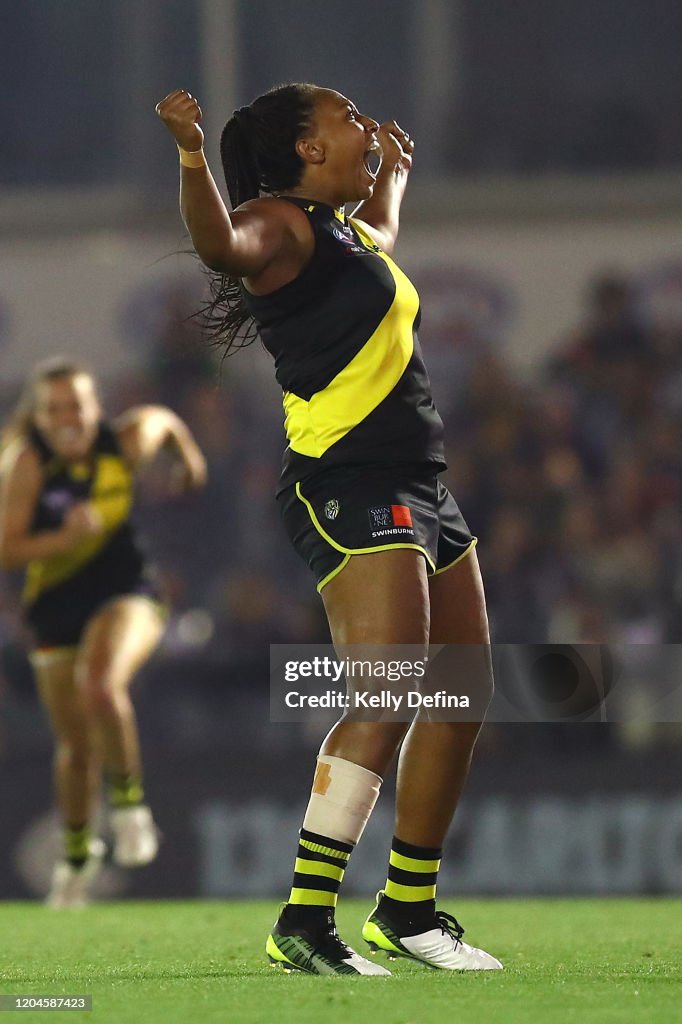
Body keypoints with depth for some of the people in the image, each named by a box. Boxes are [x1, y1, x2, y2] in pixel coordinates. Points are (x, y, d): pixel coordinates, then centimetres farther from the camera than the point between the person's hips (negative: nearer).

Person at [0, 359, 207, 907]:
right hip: (56, 609, 1)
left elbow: (163, 420, 12)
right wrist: (64, 538, -34)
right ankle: (77, 850, 36)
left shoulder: (127, 442, -13)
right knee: (75, 744, 9)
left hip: (126, 595, -1)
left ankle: (128, 798, -8)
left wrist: (189, 455, 31)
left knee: (100, 683, -32)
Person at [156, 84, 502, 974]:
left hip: (416, 491, 10)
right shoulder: (282, 221, -9)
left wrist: (393, 171, 58)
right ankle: (303, 924, -22)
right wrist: (193, 156, -49)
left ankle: (408, 908, 22)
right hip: (348, 489, -10)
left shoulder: (346, 226, 20)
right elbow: (222, 244, -33)